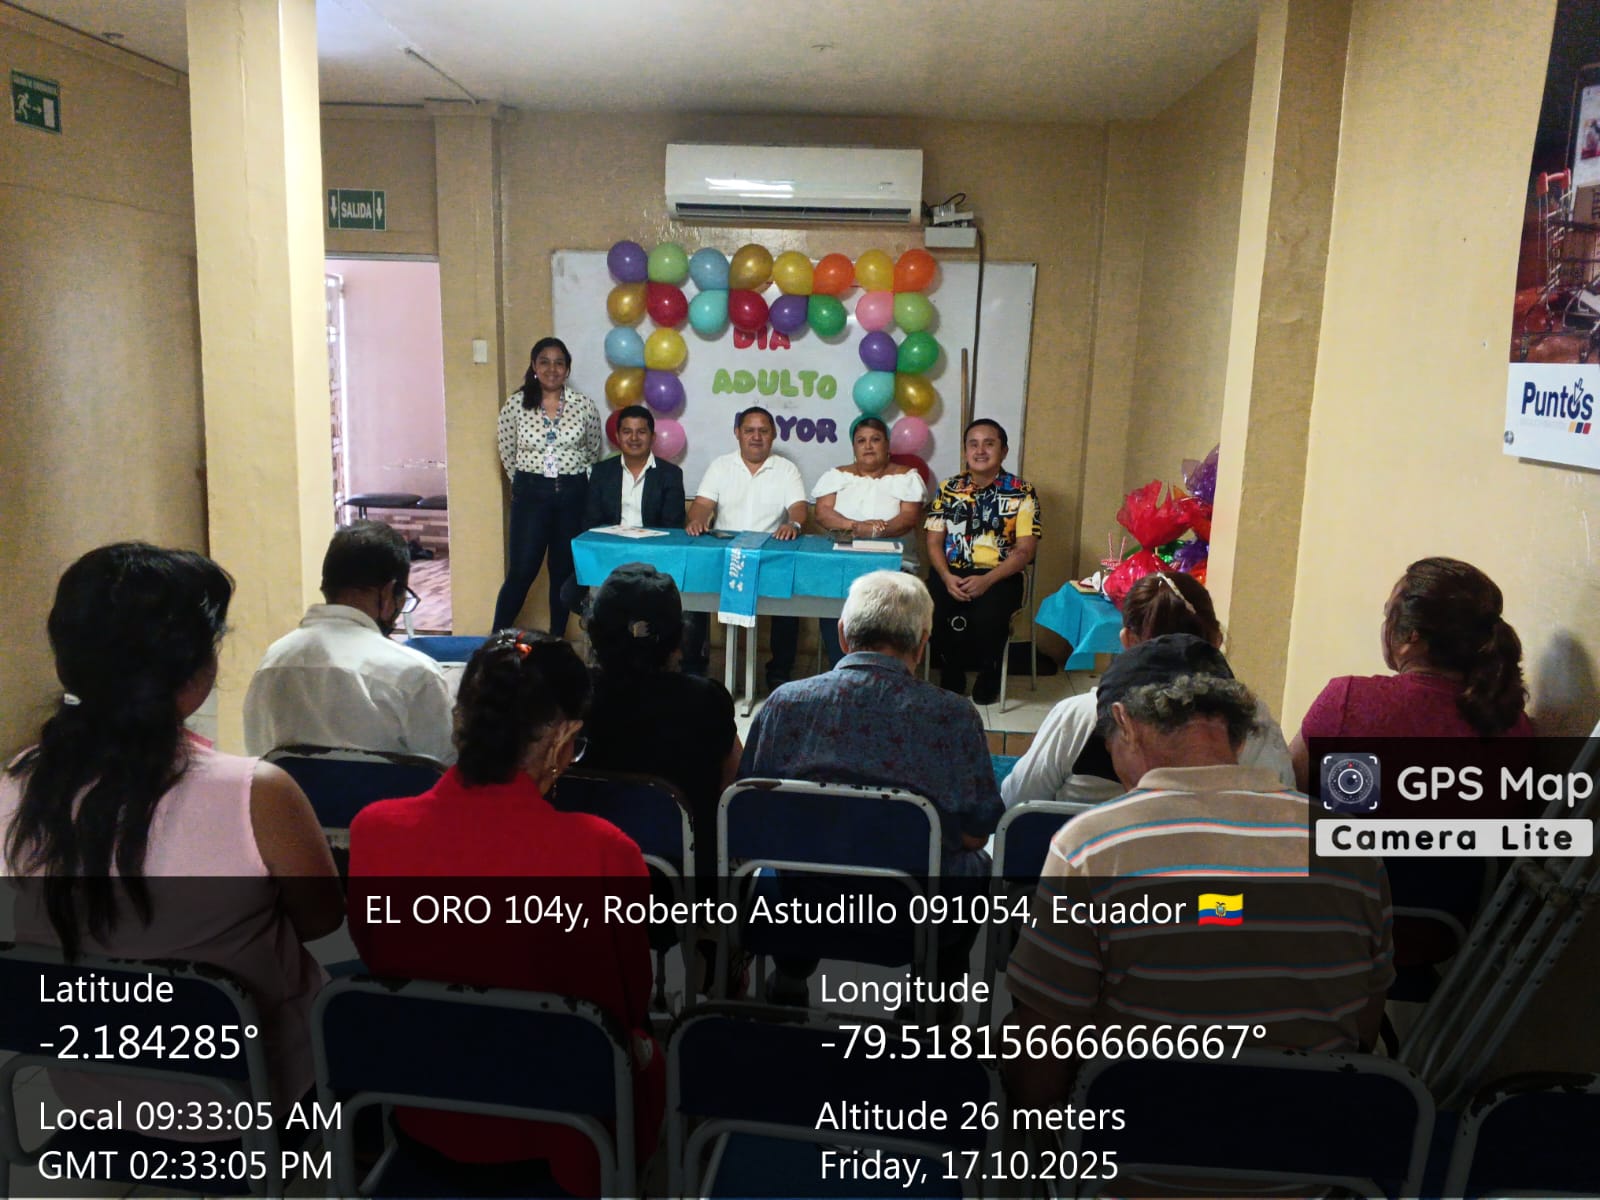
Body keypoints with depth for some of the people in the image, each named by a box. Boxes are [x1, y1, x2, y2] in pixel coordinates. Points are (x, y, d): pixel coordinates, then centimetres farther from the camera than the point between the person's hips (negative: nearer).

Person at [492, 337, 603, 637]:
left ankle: (557, 640, 21)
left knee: (564, 571, 9)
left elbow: (594, 451, 12)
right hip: (531, 495, -1)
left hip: (573, 495, 1)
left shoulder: (583, 404, -1)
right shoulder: (516, 404, -3)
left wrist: (576, 482, 13)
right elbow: (507, 454, 8)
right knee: (522, 571, -3)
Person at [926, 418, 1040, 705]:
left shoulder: (1021, 493, 4)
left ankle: (988, 676, -1)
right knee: (932, 607, -30)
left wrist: (986, 581, -18)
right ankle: (952, 674, -1)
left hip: (999, 575, -2)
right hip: (952, 572, 2)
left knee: (988, 613, -34)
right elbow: (934, 542, 8)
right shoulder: (949, 488, 13)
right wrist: (947, 577, -13)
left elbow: (1024, 551, -3)